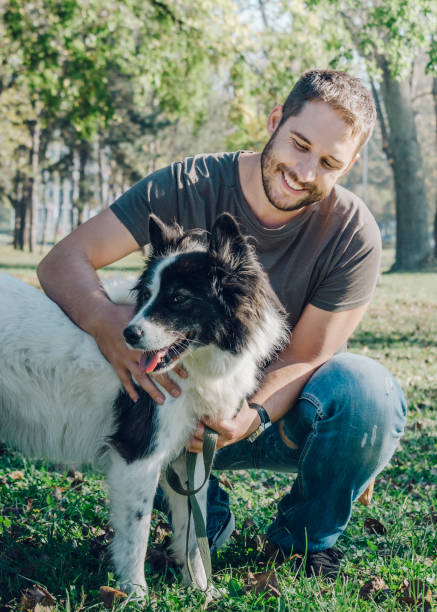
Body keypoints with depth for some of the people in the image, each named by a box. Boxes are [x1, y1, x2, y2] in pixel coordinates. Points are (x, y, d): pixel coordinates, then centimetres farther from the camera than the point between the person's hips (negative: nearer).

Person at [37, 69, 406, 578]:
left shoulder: (353, 235, -18)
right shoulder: (187, 187, -18)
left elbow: (303, 358, -16)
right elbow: (63, 261, -22)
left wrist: (252, 415, -39)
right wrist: (105, 321, -45)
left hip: (279, 408, 0)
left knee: (368, 390, -32)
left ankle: (303, 536, -2)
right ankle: (204, 522, -2)